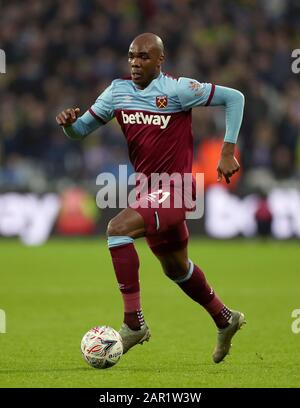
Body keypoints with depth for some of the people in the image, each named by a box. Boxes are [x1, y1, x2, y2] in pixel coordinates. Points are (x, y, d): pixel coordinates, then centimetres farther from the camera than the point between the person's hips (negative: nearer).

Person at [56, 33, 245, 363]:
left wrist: (228, 152, -13)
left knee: (117, 229, -28)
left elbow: (234, 97, -10)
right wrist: (69, 122, -16)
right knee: (176, 268, 23)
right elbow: (81, 130, 9)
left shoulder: (176, 90, -15)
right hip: (149, 190, 8)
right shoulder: (118, 91, 3)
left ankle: (134, 323, -24)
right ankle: (225, 320, 46)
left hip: (175, 188, -8)